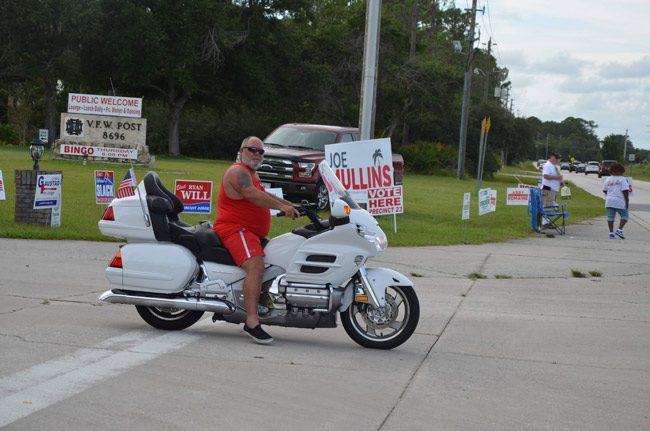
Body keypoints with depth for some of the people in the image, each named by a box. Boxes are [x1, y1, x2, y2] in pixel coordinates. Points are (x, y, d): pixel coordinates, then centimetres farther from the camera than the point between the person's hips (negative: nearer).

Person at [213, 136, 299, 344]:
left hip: (251, 232, 12)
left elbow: (264, 194, 33)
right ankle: (252, 322, -41)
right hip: (235, 229, -12)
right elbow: (253, 196, -23)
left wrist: (289, 205, 24)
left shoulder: (251, 173, 25)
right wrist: (282, 207, -23)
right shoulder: (238, 171, -10)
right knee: (256, 265, -31)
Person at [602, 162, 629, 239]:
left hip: (609, 201, 5)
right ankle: (619, 230, -9)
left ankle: (611, 232, 3)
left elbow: (604, 190, 11)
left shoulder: (607, 179, 9)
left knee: (610, 216, 6)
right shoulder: (622, 179, -4)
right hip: (619, 201, -5)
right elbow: (625, 191, -10)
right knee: (624, 216, 5)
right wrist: (627, 201, -7)